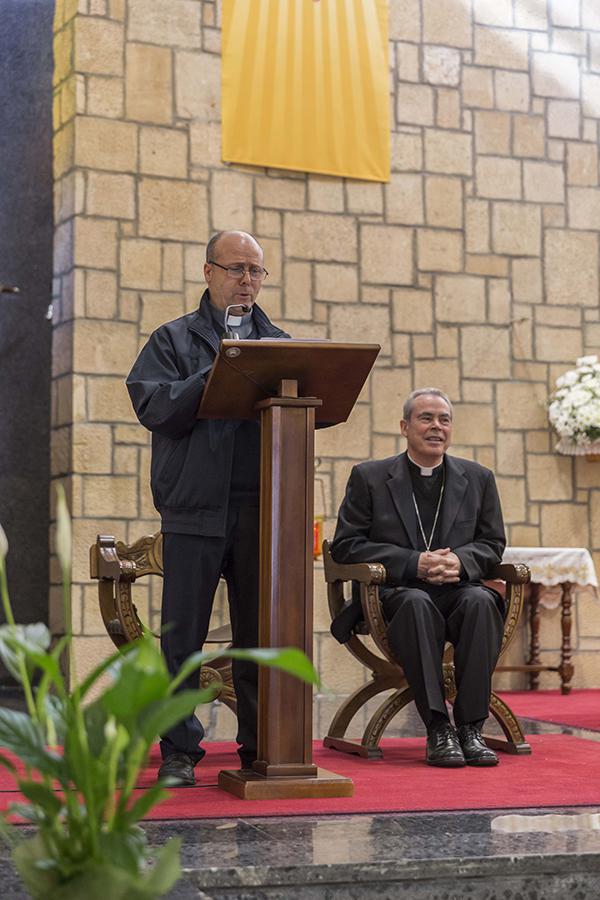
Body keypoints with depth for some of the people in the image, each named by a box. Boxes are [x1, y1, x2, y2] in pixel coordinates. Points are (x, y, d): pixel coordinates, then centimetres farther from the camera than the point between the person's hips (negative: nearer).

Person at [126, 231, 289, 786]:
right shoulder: (174, 340, 10)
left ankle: (260, 747, 15)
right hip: (195, 509, -2)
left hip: (263, 510, 2)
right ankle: (179, 750, 8)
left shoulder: (283, 344, 18)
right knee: (182, 635, -1)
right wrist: (213, 379, -17)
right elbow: (154, 407, -5)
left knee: (262, 635, 6)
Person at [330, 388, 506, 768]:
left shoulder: (478, 478, 16)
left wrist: (460, 560, -11)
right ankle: (438, 728, -34)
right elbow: (345, 545, 0)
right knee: (416, 602, -37)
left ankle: (471, 727, -29)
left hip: (458, 590, 2)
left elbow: (493, 543, 14)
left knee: (481, 601, -33)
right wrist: (414, 563, -13)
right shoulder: (369, 477, 8)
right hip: (396, 593, -2)